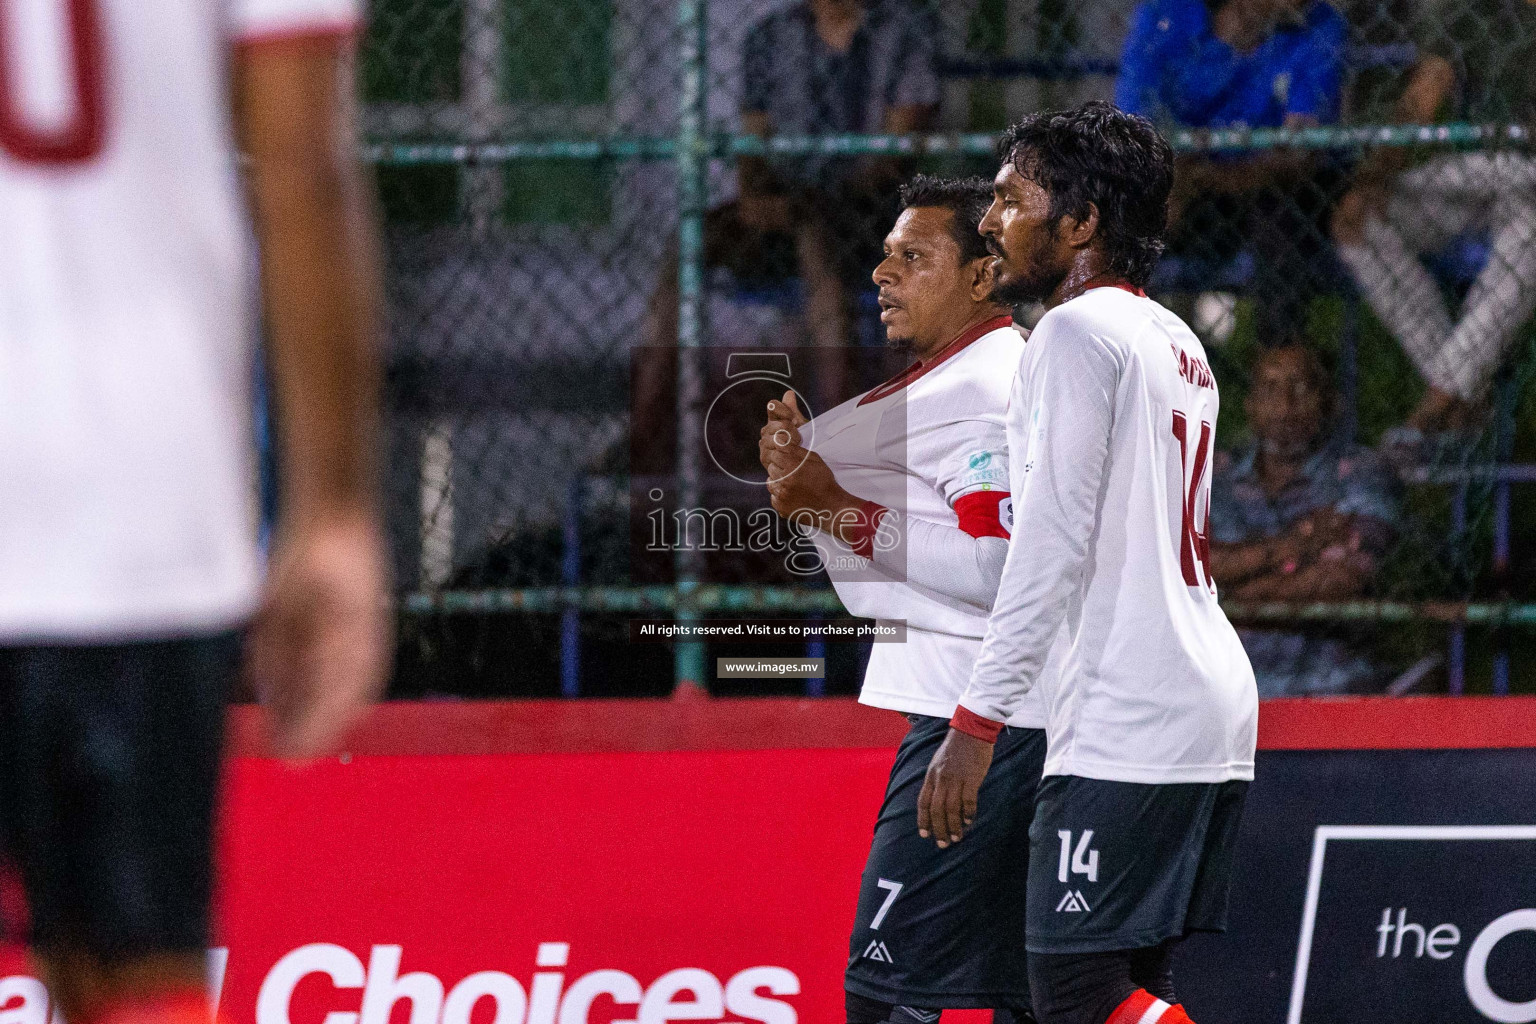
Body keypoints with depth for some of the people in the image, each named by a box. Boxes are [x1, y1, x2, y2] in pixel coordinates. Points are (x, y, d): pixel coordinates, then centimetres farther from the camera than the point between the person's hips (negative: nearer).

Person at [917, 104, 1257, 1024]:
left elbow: (1055, 543, -16)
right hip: (1215, 707, 10)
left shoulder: (1077, 332, -8)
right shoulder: (1180, 344, 20)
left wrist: (978, 721, -17)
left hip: (1126, 724, -10)